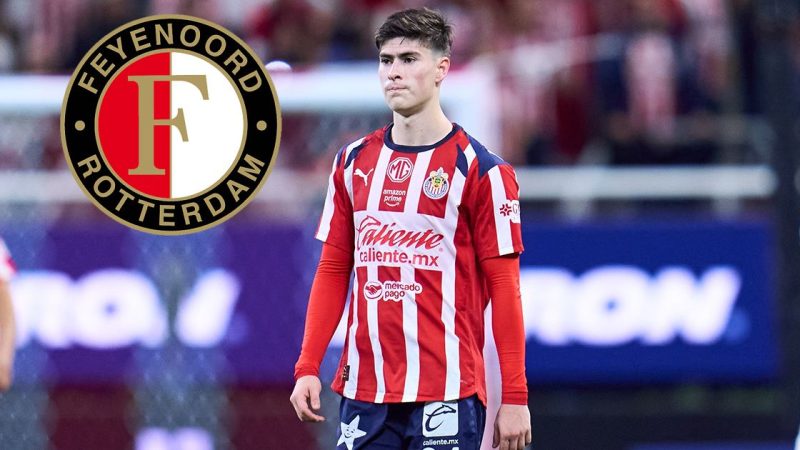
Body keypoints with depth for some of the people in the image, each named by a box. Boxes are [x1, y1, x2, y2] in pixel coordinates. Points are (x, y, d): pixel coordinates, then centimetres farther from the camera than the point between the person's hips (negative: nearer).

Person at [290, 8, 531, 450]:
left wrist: (514, 397, -9)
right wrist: (308, 367, 5)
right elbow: (332, 270, 14)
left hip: (446, 395, -5)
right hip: (363, 392, 5)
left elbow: (503, 287, -5)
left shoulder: (480, 171, -3)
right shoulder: (353, 162, 12)